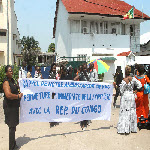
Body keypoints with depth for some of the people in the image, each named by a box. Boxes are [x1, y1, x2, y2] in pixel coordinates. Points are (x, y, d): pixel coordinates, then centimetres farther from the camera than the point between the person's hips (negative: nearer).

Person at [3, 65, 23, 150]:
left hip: (14, 106, 10)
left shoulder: (12, 80, 12)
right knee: (12, 126, -4)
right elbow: (8, 95, -29)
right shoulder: (6, 82, -17)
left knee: (13, 126, 18)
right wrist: (18, 96, -18)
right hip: (9, 107, -10)